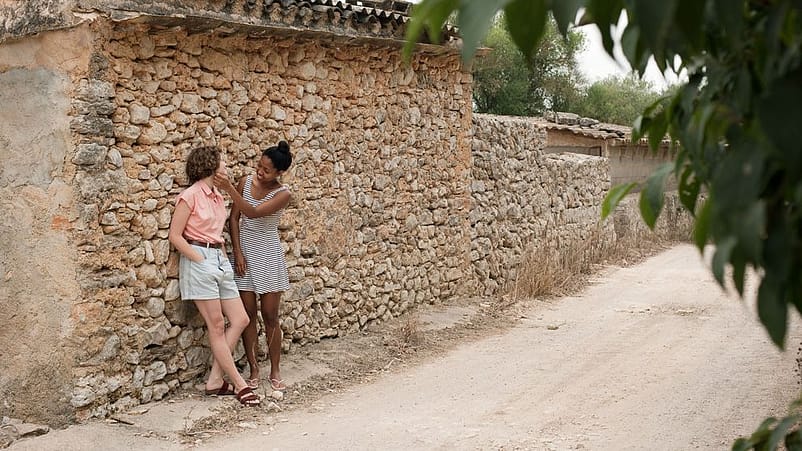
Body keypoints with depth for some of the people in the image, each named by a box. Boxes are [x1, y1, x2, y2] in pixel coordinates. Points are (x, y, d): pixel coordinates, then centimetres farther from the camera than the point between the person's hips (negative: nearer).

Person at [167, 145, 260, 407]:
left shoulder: (217, 196, 14)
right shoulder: (190, 196, -10)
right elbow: (175, 236, -11)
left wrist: (224, 258, 9)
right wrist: (200, 260, -13)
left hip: (219, 260, 8)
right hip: (198, 260, -8)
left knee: (240, 320, 3)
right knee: (217, 326, -3)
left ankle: (215, 381, 9)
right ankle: (240, 385, 2)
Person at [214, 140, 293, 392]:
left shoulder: (283, 194, -11)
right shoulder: (246, 182, -1)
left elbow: (253, 212, -25)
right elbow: (234, 218, 1)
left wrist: (229, 188, -32)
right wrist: (238, 252, -6)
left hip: (269, 257, -3)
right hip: (245, 253, 3)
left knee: (270, 317, 2)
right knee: (248, 315, 4)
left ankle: (275, 372, 12)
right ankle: (253, 371, 12)